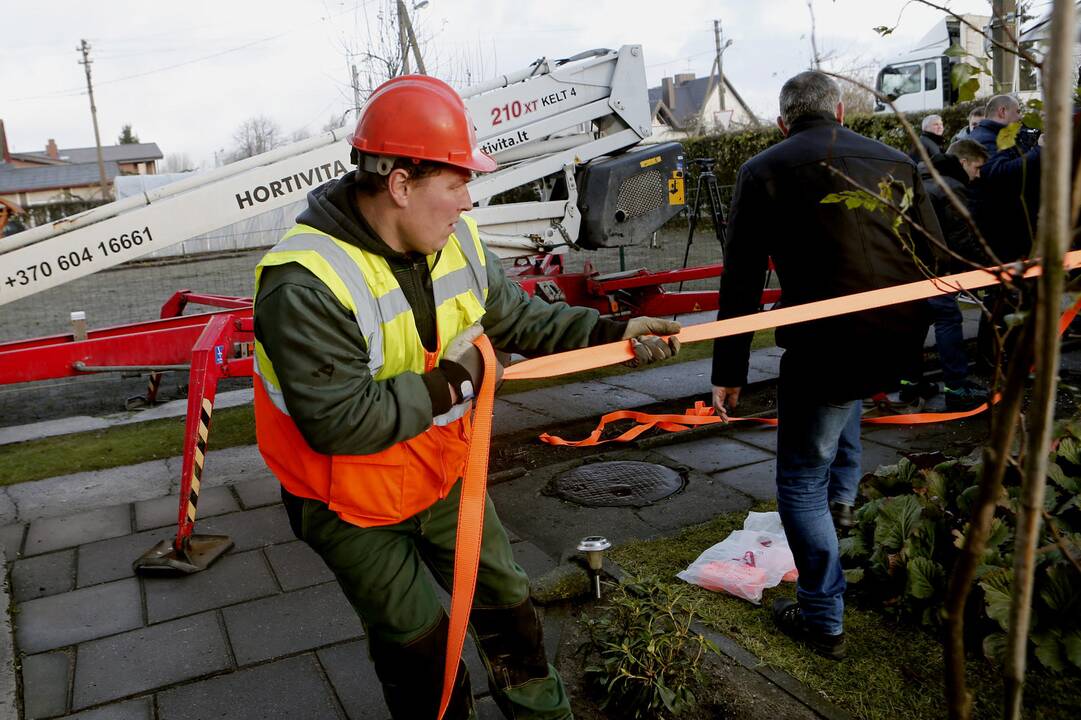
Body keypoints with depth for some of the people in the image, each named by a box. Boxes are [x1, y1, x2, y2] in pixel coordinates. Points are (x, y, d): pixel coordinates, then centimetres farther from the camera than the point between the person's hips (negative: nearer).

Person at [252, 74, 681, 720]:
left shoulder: (457, 238, -9)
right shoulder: (305, 285, -32)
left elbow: (517, 319, 2)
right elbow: (340, 423, -34)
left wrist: (613, 334, -6)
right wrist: (449, 383, -26)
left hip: (444, 473, 7)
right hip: (352, 503, -6)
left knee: (507, 601, 20)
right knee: (418, 642, 10)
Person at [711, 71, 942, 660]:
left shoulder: (763, 171, 1)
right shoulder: (895, 161, 11)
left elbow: (740, 284, -4)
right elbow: (934, 258, 11)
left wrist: (728, 374, 1)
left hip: (824, 346, -5)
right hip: (902, 345, 6)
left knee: (801, 482, 11)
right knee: (844, 391, 40)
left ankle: (823, 622, 19)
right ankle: (842, 496, 44)